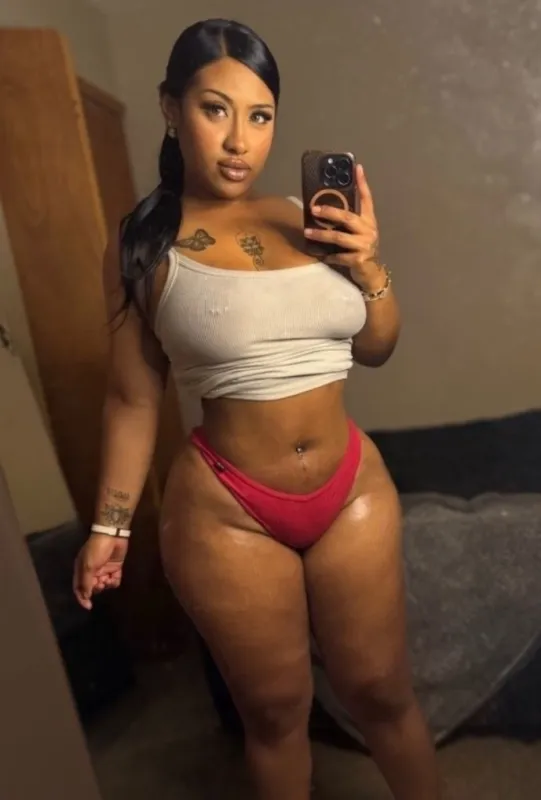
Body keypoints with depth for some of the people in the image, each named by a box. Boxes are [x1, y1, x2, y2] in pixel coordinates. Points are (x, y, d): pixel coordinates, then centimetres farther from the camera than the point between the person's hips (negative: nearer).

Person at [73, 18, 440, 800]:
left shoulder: (310, 220, 1)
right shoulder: (143, 247, -6)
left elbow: (375, 349, 10)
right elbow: (133, 397, -1)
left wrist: (369, 266, -7)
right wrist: (111, 522, 1)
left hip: (354, 488, 3)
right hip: (226, 512, -2)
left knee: (382, 690, 21)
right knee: (275, 709, 19)